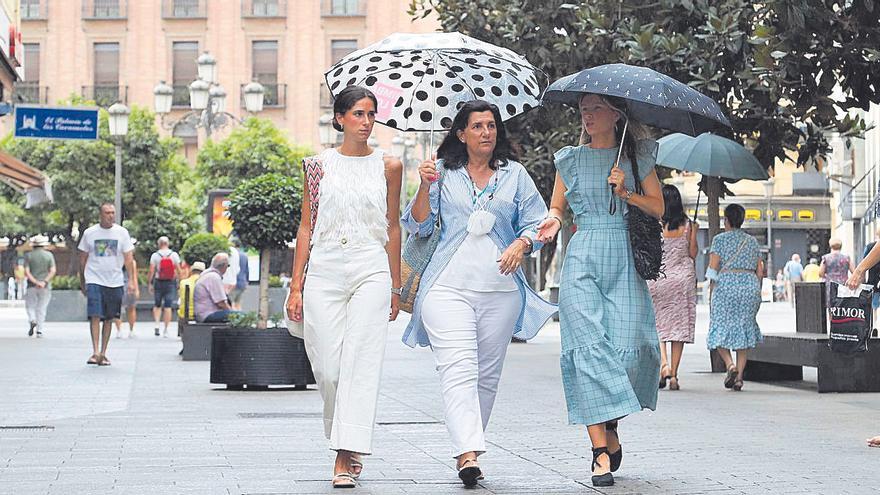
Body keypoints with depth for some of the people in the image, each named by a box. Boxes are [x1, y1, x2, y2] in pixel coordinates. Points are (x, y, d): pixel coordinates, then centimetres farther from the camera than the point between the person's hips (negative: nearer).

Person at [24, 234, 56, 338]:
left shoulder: (28, 256, 1)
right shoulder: (49, 255, 3)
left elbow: (26, 272, -8)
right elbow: (52, 271, -8)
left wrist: (35, 282, -12)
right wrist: (45, 282, -13)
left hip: (32, 286, -1)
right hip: (46, 287, 1)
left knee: (30, 306, 12)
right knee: (41, 308, 6)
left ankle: (32, 320, -16)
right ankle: (39, 330, 0)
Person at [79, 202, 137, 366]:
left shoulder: (122, 232, 3)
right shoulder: (89, 233, 2)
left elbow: (129, 258, 2)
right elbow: (83, 259, 9)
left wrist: (132, 280, -7)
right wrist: (82, 282, 10)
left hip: (115, 282, 2)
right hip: (94, 280, -2)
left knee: (109, 319, 7)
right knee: (95, 316, -14)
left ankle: (103, 354, 15)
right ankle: (95, 352, -18)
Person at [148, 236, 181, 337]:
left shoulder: (155, 255, -3)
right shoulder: (174, 255, 0)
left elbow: (151, 271, -4)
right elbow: (179, 271, -2)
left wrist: (150, 283, 4)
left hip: (158, 282, 0)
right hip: (170, 283, 0)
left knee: (157, 305, 15)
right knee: (168, 307, 2)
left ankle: (156, 324, -4)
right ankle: (165, 330, 1)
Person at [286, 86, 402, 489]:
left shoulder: (388, 165, 8)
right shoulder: (320, 164, 8)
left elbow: (393, 226, 14)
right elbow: (306, 227, 10)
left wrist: (396, 286, 13)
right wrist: (296, 285, 5)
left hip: (371, 271, -1)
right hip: (324, 271, 1)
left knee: (360, 362, -11)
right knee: (326, 368, -2)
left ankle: (346, 457, -12)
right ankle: (349, 447, 21)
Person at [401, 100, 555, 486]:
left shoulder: (515, 174, 13)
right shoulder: (443, 173, 10)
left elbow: (536, 222, 10)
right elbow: (418, 226, 8)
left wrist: (521, 244, -10)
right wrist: (425, 187, -8)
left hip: (501, 288, 2)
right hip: (449, 285, -2)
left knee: (488, 372, 4)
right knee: (458, 368, -17)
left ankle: (469, 447, 15)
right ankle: (468, 453, -27)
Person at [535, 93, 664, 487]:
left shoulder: (638, 157, 12)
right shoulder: (571, 159, 14)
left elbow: (658, 208, 8)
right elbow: (556, 206, 17)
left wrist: (626, 193, -8)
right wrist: (553, 221, -6)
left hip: (626, 261, 0)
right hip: (583, 258, 0)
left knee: (630, 346, -11)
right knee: (589, 346, -14)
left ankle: (611, 427, 16)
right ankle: (601, 449, -16)